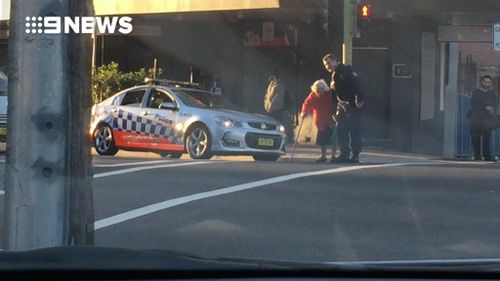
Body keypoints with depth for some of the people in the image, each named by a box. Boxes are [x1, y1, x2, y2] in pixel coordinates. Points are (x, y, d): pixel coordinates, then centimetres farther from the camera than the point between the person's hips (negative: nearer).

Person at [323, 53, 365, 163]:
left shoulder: (345, 70, -7)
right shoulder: (334, 75, 20)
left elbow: (355, 83, -18)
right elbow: (334, 94, 23)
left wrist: (359, 99, -26)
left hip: (352, 105, -9)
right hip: (342, 105, 9)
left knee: (354, 131, -6)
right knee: (340, 130, 4)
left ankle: (355, 155, -3)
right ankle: (344, 155, 8)